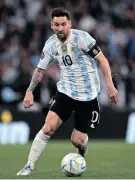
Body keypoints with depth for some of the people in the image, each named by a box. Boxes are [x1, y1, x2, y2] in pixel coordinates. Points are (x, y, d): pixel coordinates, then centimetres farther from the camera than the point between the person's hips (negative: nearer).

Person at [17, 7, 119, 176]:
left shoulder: (81, 37, -15)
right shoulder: (50, 45, 0)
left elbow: (102, 60, -12)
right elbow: (40, 69, 14)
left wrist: (110, 85, -19)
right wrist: (30, 91, 6)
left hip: (87, 95, -3)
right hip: (65, 91, 3)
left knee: (77, 140, -3)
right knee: (48, 127, -16)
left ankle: (83, 146, 36)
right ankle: (29, 166, -8)